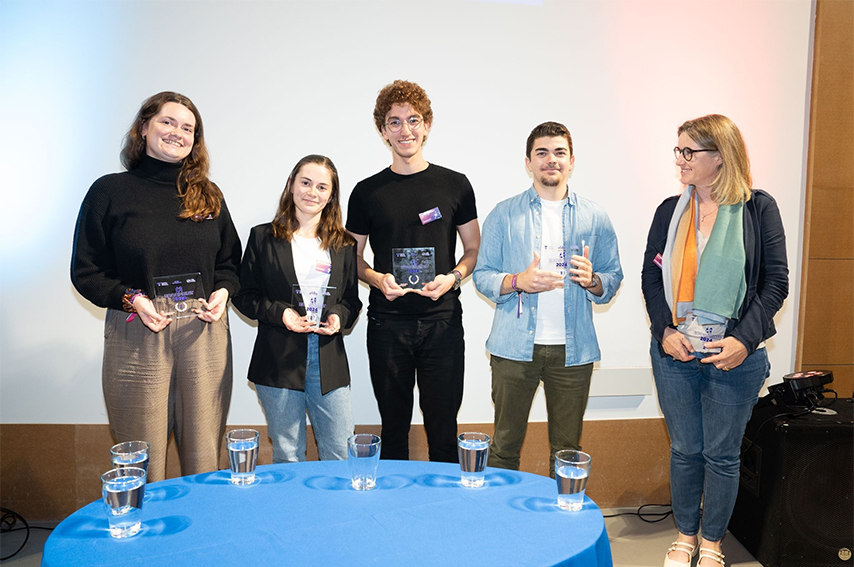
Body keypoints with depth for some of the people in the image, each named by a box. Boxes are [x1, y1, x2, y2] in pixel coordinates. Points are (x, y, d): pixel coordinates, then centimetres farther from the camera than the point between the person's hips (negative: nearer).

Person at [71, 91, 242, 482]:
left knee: (204, 461, 8)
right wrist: (131, 299, -13)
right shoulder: (110, 192, 2)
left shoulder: (208, 195, 12)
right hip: (136, 337, -2)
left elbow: (230, 262, 18)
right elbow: (86, 270, 3)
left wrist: (222, 291, -2)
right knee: (143, 464, 4)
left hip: (204, 335, 3)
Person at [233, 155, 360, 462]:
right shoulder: (263, 237, 5)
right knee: (287, 457, 9)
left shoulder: (344, 244, 12)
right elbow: (244, 295, 4)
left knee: (341, 455, 5)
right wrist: (279, 313, -12)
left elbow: (352, 299, 14)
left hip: (329, 363, 2)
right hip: (279, 362, -2)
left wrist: (340, 316, -8)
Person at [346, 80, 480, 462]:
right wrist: (378, 279, -10)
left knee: (443, 427, 7)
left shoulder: (455, 185, 5)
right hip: (387, 324, 1)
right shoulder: (368, 192, 6)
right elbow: (353, 258, 11)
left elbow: (474, 249, 11)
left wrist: (453, 277, -9)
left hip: (442, 320, 0)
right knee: (393, 427, 11)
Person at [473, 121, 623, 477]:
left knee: (567, 448, 11)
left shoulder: (595, 218, 8)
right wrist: (519, 281, -16)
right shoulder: (504, 215, 4)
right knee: (506, 443, 6)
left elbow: (613, 279, 11)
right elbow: (482, 276, 3)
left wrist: (592, 280, -12)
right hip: (514, 347, -1)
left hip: (573, 350, 1)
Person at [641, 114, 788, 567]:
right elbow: (652, 276, 6)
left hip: (736, 356, -2)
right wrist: (664, 330, -8)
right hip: (675, 353, 2)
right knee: (684, 449, 13)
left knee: (721, 454, 9)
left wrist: (744, 339, -14)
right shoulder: (670, 211, 6)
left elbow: (775, 282, -4)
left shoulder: (758, 208, -2)